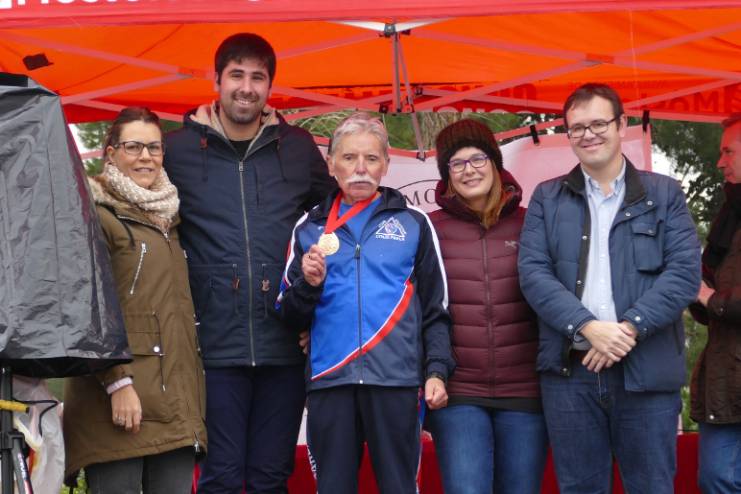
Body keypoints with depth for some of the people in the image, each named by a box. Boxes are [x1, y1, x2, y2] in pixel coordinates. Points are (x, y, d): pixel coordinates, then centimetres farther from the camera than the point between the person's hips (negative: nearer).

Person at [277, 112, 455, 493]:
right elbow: (291, 318, 12)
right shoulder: (310, 228, 13)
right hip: (329, 380, 2)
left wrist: (437, 370, -3)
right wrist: (309, 284, -7)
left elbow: (436, 308, 8)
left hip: (396, 378, -2)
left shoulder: (413, 224, 9)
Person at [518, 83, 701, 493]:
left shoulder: (664, 194, 8)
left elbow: (685, 271, -2)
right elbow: (533, 273, 0)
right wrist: (588, 328, -14)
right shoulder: (547, 198, 11)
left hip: (648, 369, -1)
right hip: (569, 369, 1)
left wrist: (628, 328, -14)